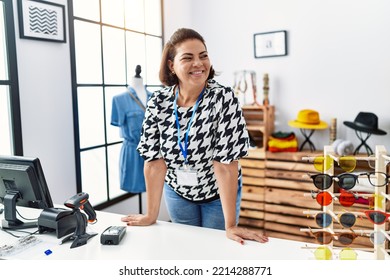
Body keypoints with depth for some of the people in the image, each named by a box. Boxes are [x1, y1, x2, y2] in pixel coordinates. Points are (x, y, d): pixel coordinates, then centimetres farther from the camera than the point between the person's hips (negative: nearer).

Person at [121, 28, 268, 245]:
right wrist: (151, 215, -9)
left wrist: (230, 225, -26)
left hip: (219, 194, -2)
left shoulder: (224, 98, -25)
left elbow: (225, 164, -27)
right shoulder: (158, 102, -15)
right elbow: (155, 161, -13)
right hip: (177, 191, 3)